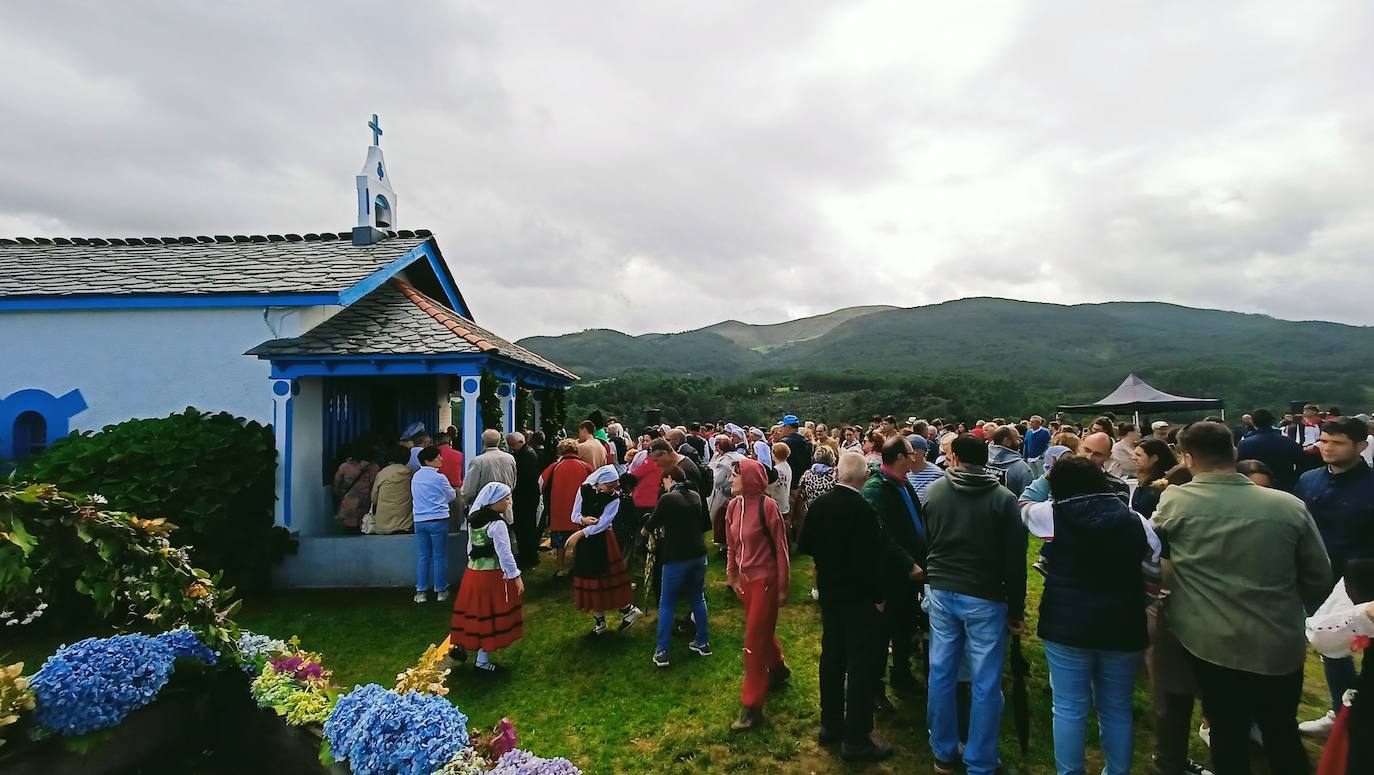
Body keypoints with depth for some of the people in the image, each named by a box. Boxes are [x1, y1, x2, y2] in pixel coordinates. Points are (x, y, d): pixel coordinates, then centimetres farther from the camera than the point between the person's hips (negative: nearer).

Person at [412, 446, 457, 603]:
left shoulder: (415, 477, 6)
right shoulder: (439, 478, -11)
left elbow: (414, 496, 17)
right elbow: (451, 496, 1)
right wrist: (455, 491, 22)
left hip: (419, 520, 5)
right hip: (438, 519, -5)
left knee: (422, 556, 10)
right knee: (440, 556, 5)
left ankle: (421, 591, 14)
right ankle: (441, 590, 13)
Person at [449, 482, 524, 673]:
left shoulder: (473, 518, 6)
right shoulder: (497, 524, -19)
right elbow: (505, 553, -20)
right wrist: (516, 576, -15)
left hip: (472, 572, 7)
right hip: (492, 575, -7)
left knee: (474, 612, 19)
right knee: (490, 616, 3)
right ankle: (482, 660, 11)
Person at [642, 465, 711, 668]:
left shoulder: (667, 499, -12)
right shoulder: (695, 496, 5)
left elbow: (651, 524, -1)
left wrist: (645, 530, 20)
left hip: (676, 558, -5)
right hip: (698, 554, 5)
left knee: (667, 604, 7)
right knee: (698, 598, 19)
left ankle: (661, 652, 10)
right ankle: (703, 643, 27)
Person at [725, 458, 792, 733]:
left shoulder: (767, 506, -21)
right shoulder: (733, 506, -2)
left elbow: (781, 547, -14)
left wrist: (783, 587, -10)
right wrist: (732, 576, 14)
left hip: (765, 578, -6)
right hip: (745, 578, 6)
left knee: (754, 640, -1)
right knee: (761, 630, 22)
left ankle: (752, 707, 11)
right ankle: (778, 668, 50)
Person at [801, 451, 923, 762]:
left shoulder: (819, 504, -5)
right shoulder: (862, 509, -24)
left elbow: (806, 545, 6)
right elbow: (877, 554, -21)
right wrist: (879, 595, -8)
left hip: (830, 592, 7)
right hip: (860, 596, -6)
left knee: (832, 657, 18)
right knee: (863, 664, 5)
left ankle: (830, 724, 31)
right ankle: (856, 739, 13)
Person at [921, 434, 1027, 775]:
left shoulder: (933, 491, -2)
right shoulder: (1003, 498, -9)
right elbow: (1014, 560, -7)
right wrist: (1016, 609, 1)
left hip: (941, 592, 3)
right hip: (984, 597, -3)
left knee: (941, 674, 12)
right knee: (985, 683, 8)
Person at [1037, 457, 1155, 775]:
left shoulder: (1054, 515, -10)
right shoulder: (1134, 520, -2)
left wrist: (1052, 473, 21)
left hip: (1067, 625, -3)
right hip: (1122, 626, 3)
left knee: (1069, 709, 8)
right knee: (1117, 711, 18)